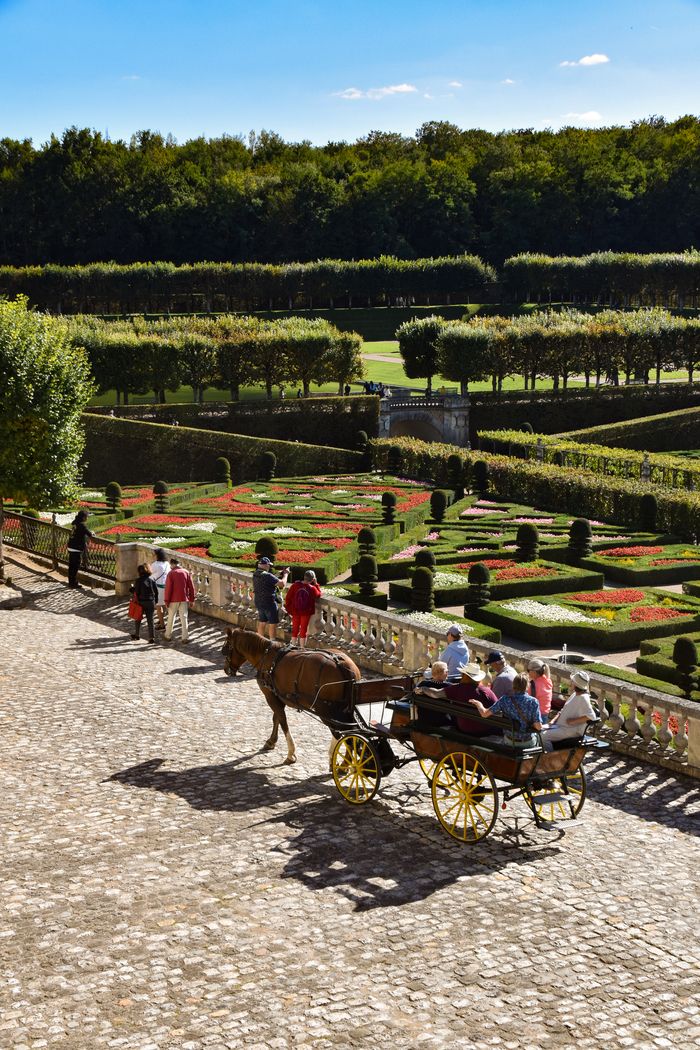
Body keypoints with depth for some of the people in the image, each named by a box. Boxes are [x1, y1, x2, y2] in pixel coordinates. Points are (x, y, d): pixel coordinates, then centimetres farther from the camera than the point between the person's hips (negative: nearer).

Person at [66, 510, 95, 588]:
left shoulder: (74, 523, 9)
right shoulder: (81, 525, -17)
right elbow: (89, 534, -18)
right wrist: (92, 533, 4)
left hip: (70, 548, 9)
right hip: (77, 549, -9)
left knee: (71, 566, 15)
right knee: (75, 567, 0)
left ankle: (71, 582, 24)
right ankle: (74, 583, 6)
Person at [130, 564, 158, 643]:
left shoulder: (139, 580, -13)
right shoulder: (152, 579, -1)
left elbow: (137, 592, -15)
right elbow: (156, 591, 2)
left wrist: (132, 589, 5)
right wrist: (155, 601, 11)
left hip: (141, 602, -3)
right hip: (151, 602, 3)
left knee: (138, 619, 18)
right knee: (150, 620, 6)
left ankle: (136, 635, 28)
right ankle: (152, 638, 3)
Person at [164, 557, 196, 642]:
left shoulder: (171, 573, -8)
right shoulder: (186, 572, 1)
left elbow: (168, 588, -11)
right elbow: (191, 587, 2)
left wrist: (167, 601, -5)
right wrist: (191, 599, 9)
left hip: (174, 600, -2)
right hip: (184, 599, 2)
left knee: (171, 618, 11)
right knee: (184, 618, 5)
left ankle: (168, 636, 20)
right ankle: (185, 638, 1)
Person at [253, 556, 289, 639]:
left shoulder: (255, 575, 3)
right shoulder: (267, 576, -23)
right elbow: (282, 584, -23)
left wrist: (279, 575, 11)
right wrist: (285, 574, -7)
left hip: (259, 603, 8)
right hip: (269, 603, -8)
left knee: (262, 623, 17)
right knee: (272, 624, 3)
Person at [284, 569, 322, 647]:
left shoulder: (295, 585, -13)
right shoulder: (312, 588, -16)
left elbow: (288, 598, -7)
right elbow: (318, 595, 5)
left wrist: (288, 609, 6)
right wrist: (316, 584, 6)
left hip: (295, 611, 2)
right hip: (306, 612, -2)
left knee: (295, 629, 15)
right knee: (303, 630, 9)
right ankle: (301, 648, 13)